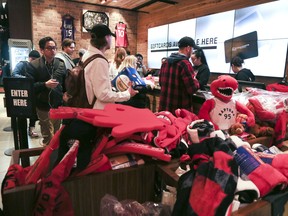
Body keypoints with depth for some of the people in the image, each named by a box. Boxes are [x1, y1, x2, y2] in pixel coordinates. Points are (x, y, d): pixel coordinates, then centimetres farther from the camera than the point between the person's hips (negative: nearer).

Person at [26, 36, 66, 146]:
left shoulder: (61, 64, 3)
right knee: (49, 136, 7)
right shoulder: (33, 65, -8)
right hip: (44, 106, -3)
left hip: (58, 105, 4)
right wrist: (45, 85, -26)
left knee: (56, 135, 18)